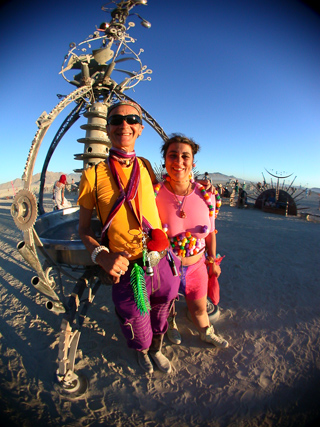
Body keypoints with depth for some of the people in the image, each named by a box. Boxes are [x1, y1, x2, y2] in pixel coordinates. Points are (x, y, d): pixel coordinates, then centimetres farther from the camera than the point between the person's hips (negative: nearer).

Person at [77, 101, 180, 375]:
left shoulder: (146, 167, 3)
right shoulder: (94, 175, -7)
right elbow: (84, 229, 0)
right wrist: (101, 255, -19)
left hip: (163, 266, 3)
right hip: (127, 272, -2)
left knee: (160, 315, 27)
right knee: (137, 328, 22)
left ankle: (157, 350, 62)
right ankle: (142, 352, 61)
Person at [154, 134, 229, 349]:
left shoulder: (206, 195, -12)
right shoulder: (154, 194, -22)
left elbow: (210, 231, 1)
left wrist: (213, 260, 9)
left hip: (197, 265, 3)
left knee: (199, 307, 25)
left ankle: (207, 333, 60)